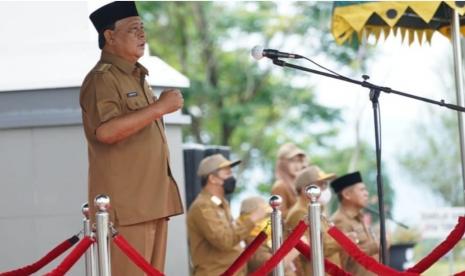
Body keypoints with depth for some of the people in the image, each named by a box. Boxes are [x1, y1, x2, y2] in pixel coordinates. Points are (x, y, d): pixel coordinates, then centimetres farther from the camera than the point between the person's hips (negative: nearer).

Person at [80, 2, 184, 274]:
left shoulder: (138, 77, 22)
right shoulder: (102, 79, -9)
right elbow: (106, 130, -26)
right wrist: (159, 107, -20)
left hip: (152, 201, 9)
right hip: (125, 205, -9)